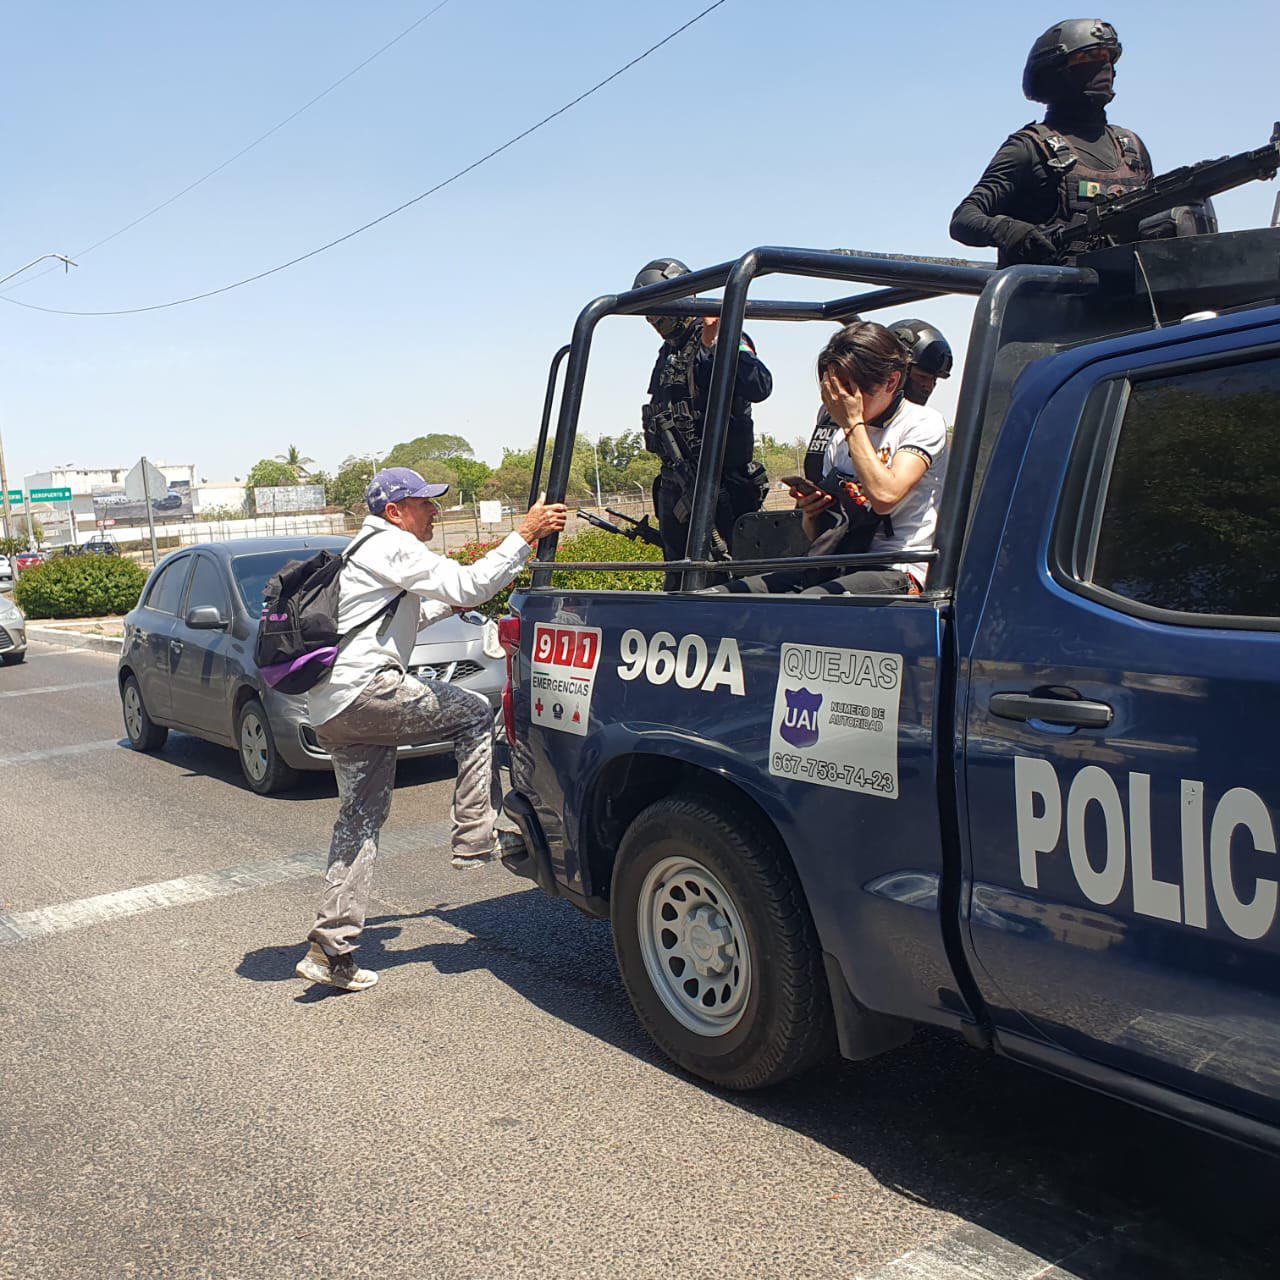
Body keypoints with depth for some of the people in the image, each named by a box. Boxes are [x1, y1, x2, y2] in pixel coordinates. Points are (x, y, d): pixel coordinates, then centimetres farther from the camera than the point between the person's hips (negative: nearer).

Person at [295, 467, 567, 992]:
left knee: (360, 818, 11)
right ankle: (474, 840, -1)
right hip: (365, 689, -10)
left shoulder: (366, 551, 28)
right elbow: (468, 586, -16)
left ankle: (332, 949, 9)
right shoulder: (393, 547, -5)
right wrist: (525, 535, -14)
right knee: (476, 714, 1)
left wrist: (448, 603, 33)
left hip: (328, 709, 10)